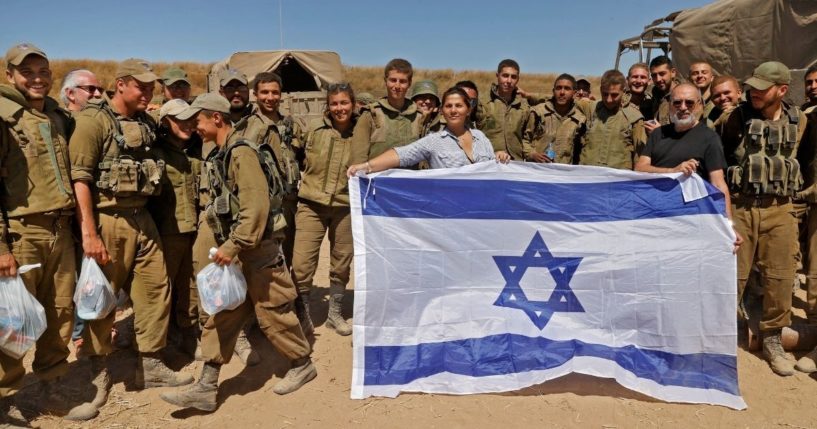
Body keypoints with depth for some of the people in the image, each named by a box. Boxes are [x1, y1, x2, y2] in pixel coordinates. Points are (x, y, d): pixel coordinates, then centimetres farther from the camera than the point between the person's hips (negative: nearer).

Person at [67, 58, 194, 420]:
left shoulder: (146, 123, 12)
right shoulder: (93, 120, -10)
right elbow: (79, 178, -15)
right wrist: (88, 233, -20)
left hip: (142, 218, 7)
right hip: (107, 220, -7)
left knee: (156, 290, 9)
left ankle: (150, 367, 24)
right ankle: (98, 378, 19)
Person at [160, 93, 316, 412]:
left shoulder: (241, 152, -16)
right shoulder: (223, 155, 14)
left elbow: (256, 206, -25)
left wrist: (233, 245, -24)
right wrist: (227, 245, 16)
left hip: (259, 249, -9)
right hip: (238, 249, 9)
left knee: (272, 312, 4)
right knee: (221, 315, 8)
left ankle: (302, 365, 25)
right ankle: (206, 388, 14)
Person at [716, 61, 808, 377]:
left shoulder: (799, 121, 5)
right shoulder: (738, 117, -2)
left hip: (778, 209, 2)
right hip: (739, 206, -2)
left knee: (779, 277, 6)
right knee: (732, 274, 1)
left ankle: (772, 339, 22)